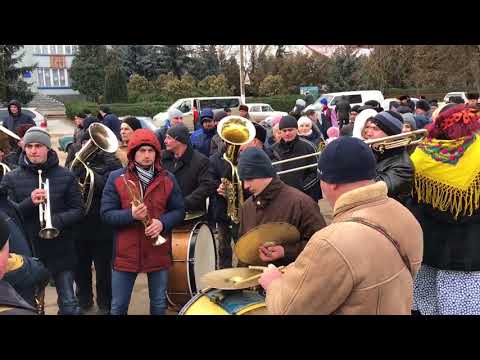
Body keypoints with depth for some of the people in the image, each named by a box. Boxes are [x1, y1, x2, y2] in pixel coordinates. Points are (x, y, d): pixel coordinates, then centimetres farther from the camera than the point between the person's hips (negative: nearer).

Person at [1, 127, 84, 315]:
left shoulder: (66, 176, 1)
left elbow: (78, 211, 0)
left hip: (61, 251, 0)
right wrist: (29, 203, -21)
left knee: (69, 305, 5)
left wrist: (56, 220, -19)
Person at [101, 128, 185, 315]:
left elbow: (179, 211, 3)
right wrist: (130, 215, -24)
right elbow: (106, 214, -7)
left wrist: (163, 222, -17)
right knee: (118, 306, 10)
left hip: (158, 252, 2)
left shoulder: (167, 179, 1)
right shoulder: (116, 178, -5)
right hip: (125, 253, -1)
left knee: (159, 304, 16)